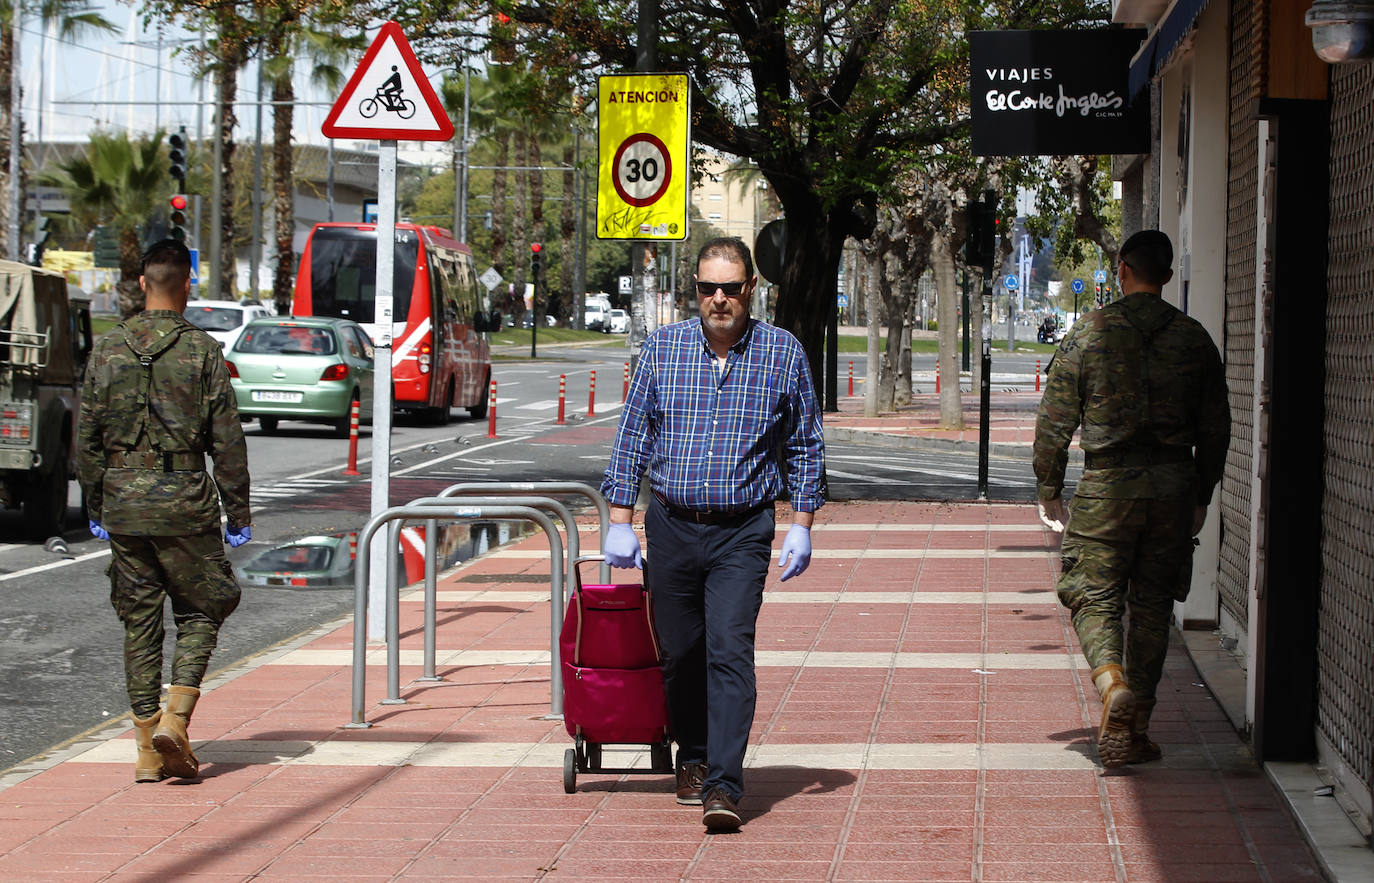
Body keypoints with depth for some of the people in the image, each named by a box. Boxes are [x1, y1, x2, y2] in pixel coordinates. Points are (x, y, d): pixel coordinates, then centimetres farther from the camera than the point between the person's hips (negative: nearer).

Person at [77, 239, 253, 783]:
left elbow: (87, 437, 7)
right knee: (199, 613, 10)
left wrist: (95, 508, 16)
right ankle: (175, 719, -8)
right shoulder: (203, 351, -6)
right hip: (185, 502, -3)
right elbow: (228, 441, -6)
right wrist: (238, 514, 1)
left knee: (139, 621, 9)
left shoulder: (107, 350, 4)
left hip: (123, 504, 3)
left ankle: (147, 747, 9)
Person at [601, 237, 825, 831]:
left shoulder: (783, 353, 1)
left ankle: (723, 787, -18)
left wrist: (801, 526, 2)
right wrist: (620, 521, 3)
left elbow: (805, 446, 8)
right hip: (671, 525, 2)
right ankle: (693, 757, 32)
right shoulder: (662, 348, 3)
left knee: (729, 652, -14)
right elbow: (632, 436, 8)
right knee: (680, 654, 10)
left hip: (742, 533, -2)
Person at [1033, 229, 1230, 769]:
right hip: (1175, 482, 2)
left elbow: (1054, 422, -2)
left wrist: (1048, 491, 8)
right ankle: (1134, 730, 12)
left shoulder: (1088, 334, -3)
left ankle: (1112, 682, -25)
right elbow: (1215, 428, 8)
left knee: (1094, 598, 4)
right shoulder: (1194, 339, 4)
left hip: (1108, 483, -2)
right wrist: (1201, 497, 19)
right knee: (1153, 605, 10)